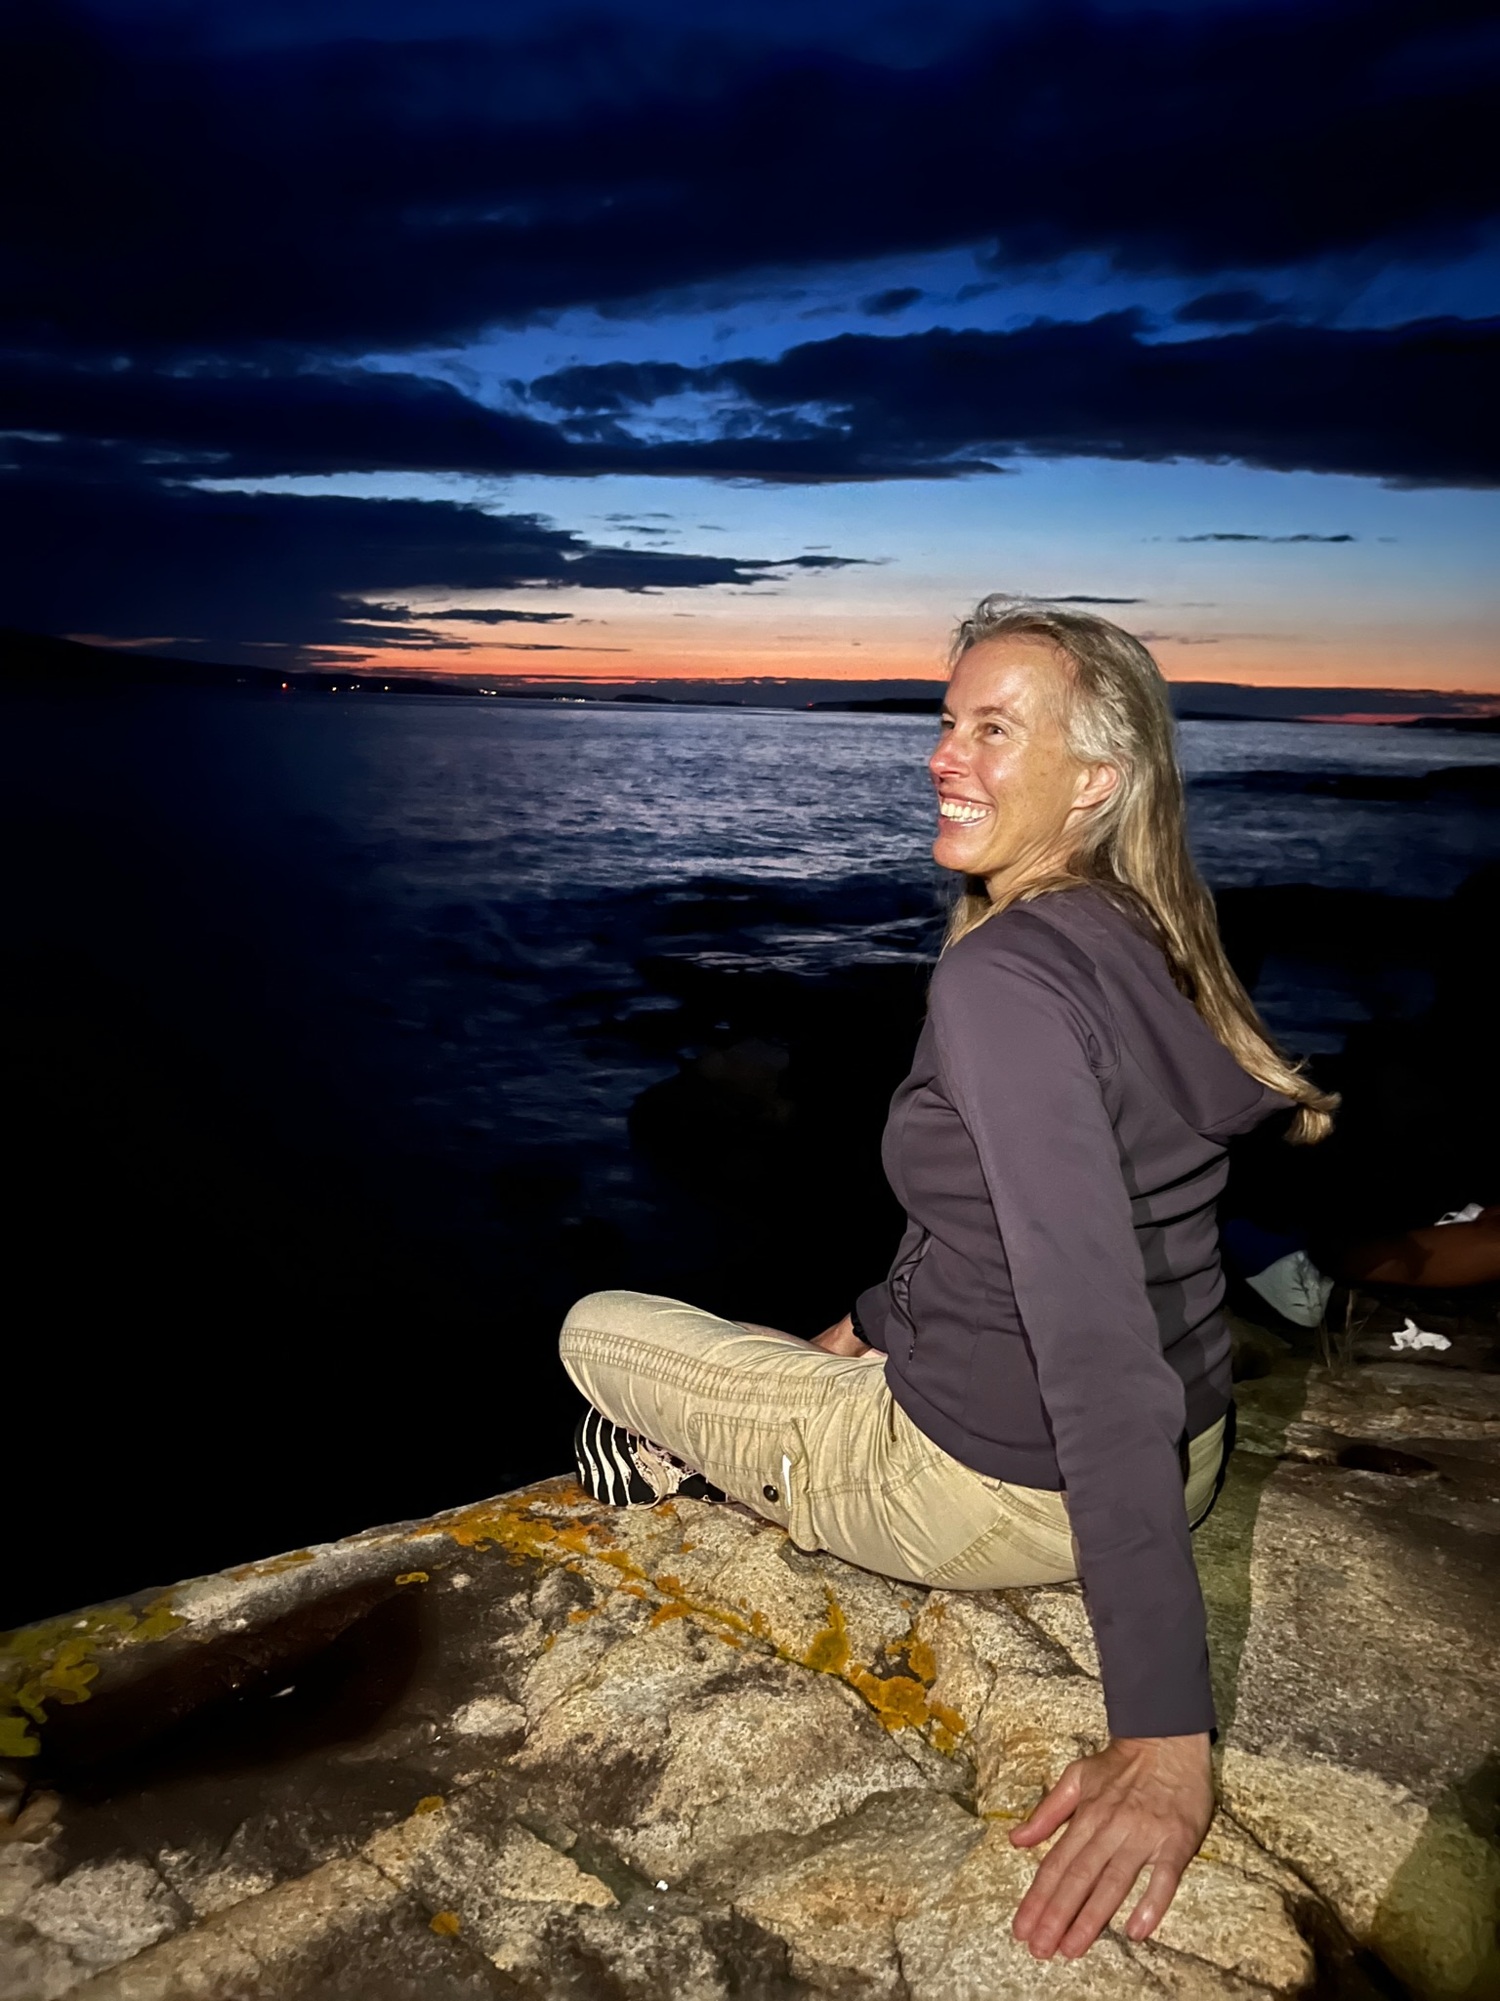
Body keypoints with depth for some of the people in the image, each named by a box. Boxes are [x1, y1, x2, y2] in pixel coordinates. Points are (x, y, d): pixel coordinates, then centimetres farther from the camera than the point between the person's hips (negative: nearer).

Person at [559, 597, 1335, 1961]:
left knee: (595, 1332, 11)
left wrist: (1166, 1737, -31)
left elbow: (1102, 1347, -34)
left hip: (1005, 1492, -8)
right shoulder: (1133, 939, 0)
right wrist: (871, 1321, 21)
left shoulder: (1002, 977, -28)